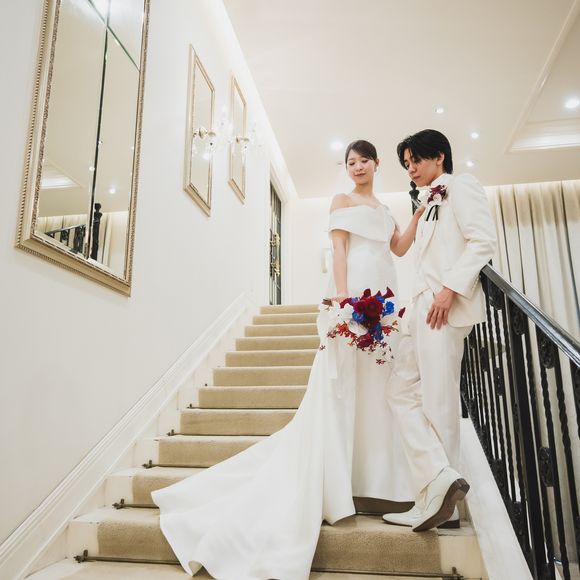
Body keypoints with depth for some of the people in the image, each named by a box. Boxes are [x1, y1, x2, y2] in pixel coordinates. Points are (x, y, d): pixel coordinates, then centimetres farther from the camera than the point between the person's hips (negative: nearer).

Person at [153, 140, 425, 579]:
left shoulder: (385, 209, 27)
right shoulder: (343, 200, 8)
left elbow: (400, 249, 18)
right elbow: (339, 249, -5)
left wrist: (420, 213, 12)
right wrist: (342, 297, -17)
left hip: (384, 295, 7)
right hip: (355, 289, -7)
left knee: (377, 385, 5)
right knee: (342, 383, -9)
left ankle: (370, 472, 13)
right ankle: (330, 481, -3)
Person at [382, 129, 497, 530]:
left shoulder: (460, 186, 3)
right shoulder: (431, 203, 27)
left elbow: (484, 241, -12)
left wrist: (451, 288, -20)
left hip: (447, 306, -9)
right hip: (424, 308, 9)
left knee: (438, 403, -8)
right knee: (402, 392, 3)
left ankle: (438, 499, -1)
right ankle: (439, 482, 3)